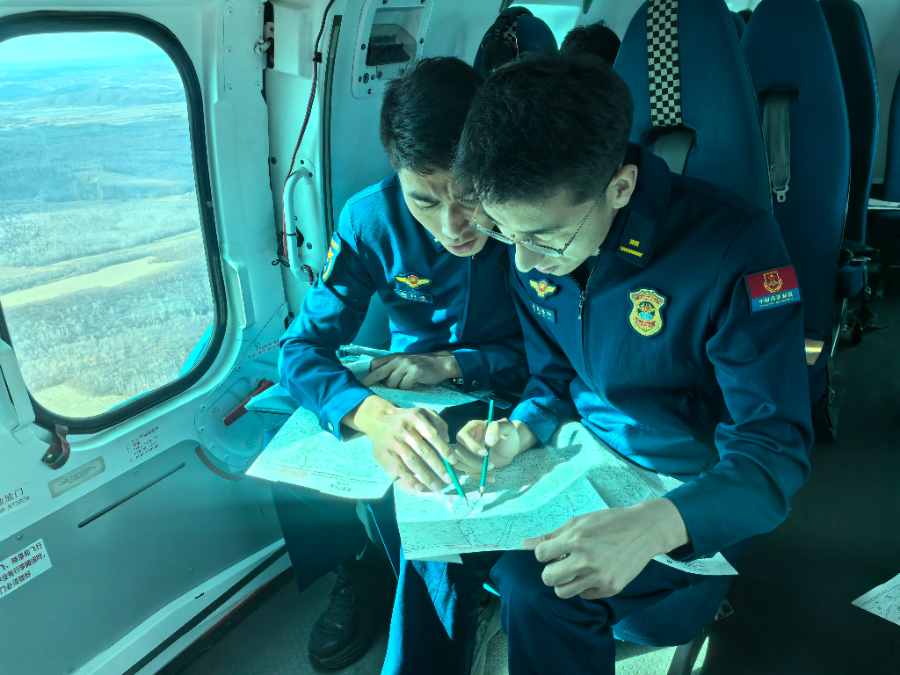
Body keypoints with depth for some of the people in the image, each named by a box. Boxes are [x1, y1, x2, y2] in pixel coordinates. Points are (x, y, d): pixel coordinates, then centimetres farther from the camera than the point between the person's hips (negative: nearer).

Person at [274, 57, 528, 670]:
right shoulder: (371, 220, -17)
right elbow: (303, 348, -19)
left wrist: (454, 364, -23)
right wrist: (373, 415, -41)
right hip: (403, 396, 3)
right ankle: (367, 569, 12)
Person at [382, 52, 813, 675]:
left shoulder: (734, 247, -26)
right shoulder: (534, 247, -7)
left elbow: (775, 452, -25)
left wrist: (652, 527, -42)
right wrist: (521, 432, -15)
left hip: (694, 499, -5)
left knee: (536, 588, -26)